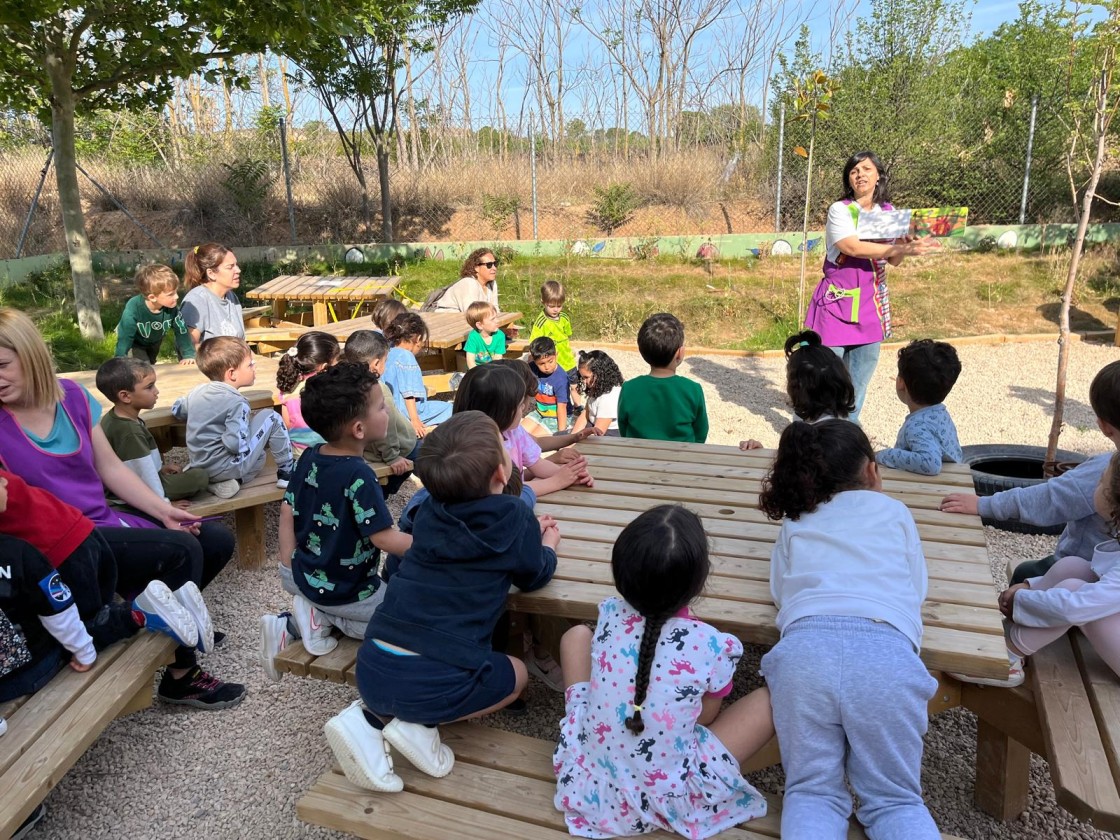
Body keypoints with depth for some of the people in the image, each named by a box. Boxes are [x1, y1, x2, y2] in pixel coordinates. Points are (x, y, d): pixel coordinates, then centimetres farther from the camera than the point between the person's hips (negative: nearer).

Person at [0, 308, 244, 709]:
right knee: (182, 551, -23)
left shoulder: (71, 395, 1)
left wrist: (164, 510, -1)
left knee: (218, 540, 0)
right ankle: (181, 675, -4)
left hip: (106, 519, 6)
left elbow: (110, 467, 5)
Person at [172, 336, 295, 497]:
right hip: (227, 466, -8)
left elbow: (177, 409, 24)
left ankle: (227, 480, 8)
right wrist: (249, 419, -8)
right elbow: (237, 444, -27)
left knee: (260, 454, 31)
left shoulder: (197, 392, 6)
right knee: (271, 418, 0)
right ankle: (287, 472, 5)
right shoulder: (237, 403, -18)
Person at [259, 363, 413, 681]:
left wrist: (290, 569, 11)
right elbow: (384, 538, -25)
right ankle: (325, 616, -4)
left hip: (304, 579, 8)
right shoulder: (358, 476, -26)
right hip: (346, 592, -8)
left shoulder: (310, 458, -4)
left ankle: (288, 625, 11)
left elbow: (288, 512, 3)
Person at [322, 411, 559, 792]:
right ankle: (422, 725, 5)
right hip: (433, 681, -5)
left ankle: (369, 718, 11)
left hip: (371, 670, 5)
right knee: (517, 673, 22)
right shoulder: (514, 518, -5)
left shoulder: (429, 512, 10)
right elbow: (534, 577, 12)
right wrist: (548, 544, 31)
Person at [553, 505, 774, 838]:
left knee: (577, 635, 17)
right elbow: (705, 718, -3)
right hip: (668, 796, -3)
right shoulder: (714, 647, -21)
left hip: (588, 777, 3)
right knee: (772, 697, 4)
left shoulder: (609, 614, -11)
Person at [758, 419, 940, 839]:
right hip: (885, 652, 0)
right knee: (895, 798, 11)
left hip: (804, 648, 1)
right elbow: (917, 590, 29)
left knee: (812, 791, 10)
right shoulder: (895, 512, 25)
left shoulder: (795, 521, 27)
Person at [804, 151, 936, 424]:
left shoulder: (887, 212, 7)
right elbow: (854, 248, -25)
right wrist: (903, 249, -27)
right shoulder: (840, 210, -10)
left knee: (862, 370, 11)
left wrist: (906, 247, -17)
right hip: (838, 300, -5)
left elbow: (893, 261, 6)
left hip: (871, 302, 5)